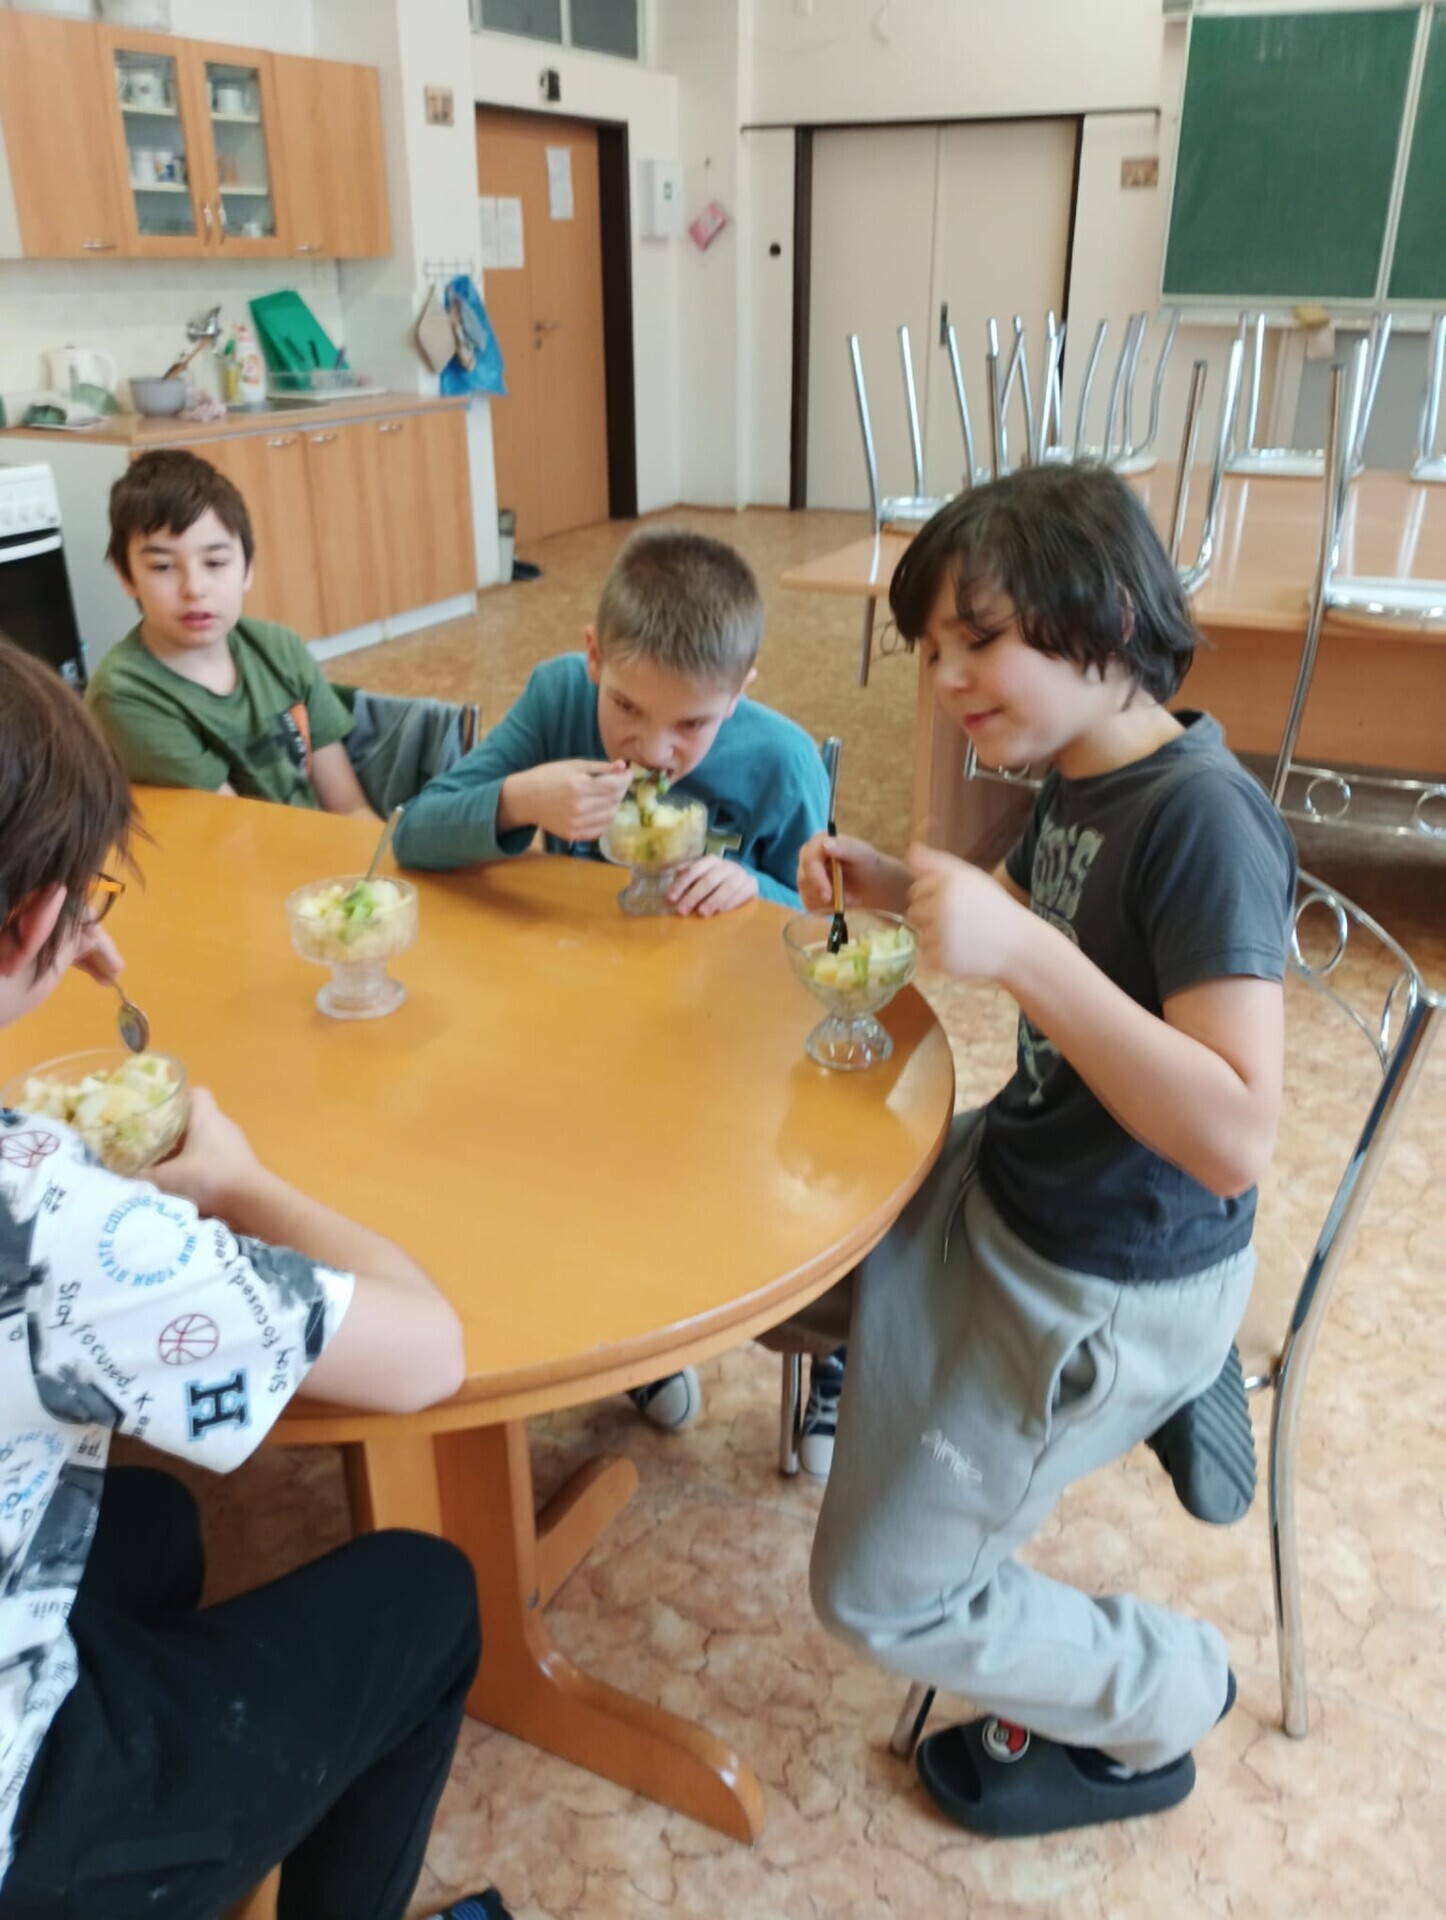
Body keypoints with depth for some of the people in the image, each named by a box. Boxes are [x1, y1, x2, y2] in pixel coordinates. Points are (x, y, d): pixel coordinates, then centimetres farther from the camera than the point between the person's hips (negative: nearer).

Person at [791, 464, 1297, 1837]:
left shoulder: (1203, 819, -28)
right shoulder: (1075, 775, -3)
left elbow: (1236, 1139, -33)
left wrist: (1021, 950, -39)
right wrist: (897, 892, -1)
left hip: (1106, 1290, -8)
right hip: (1003, 1189, 8)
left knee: (882, 1596, 5)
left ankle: (1154, 1707, 29)